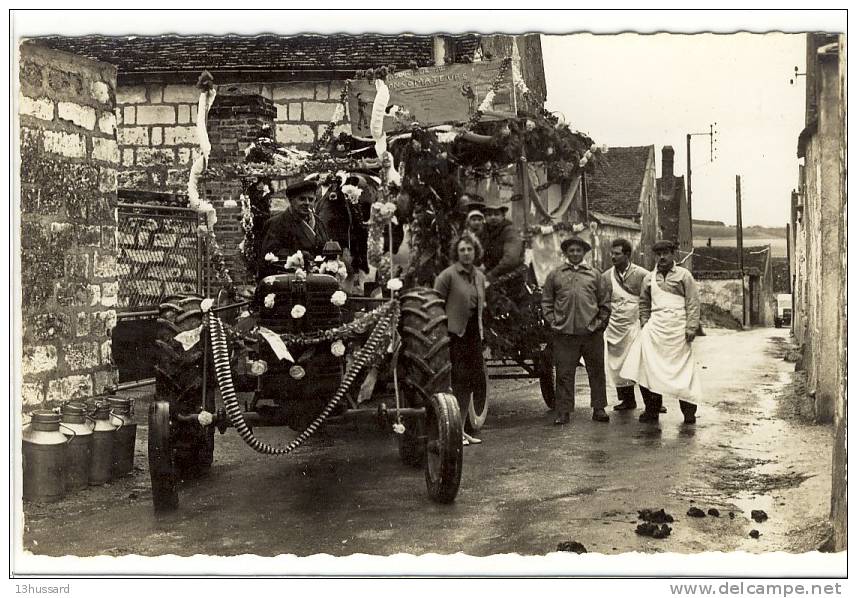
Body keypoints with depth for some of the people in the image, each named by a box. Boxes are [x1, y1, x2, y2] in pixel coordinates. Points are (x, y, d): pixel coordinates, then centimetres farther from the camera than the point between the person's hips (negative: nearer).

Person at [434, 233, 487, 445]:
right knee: (457, 383, -7)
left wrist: (480, 329, 16)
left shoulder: (479, 276, 14)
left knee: (473, 381, 9)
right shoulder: (447, 275, -8)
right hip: (453, 334, -7)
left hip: (473, 334, 7)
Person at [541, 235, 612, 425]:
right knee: (564, 374, 1)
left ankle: (599, 409, 17)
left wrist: (600, 322, 4)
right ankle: (563, 411, 8)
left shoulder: (595, 275, 10)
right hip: (564, 333, -1)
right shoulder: (554, 275, 9)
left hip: (591, 332, 1)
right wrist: (552, 321, 2)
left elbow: (605, 302, 13)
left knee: (597, 372, 6)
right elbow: (546, 301, 12)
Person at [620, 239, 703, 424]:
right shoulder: (649, 278, 14)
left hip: (678, 327, -3)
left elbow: (693, 303, 1)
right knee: (650, 368, -6)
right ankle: (652, 410, 1)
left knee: (684, 368, -2)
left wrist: (691, 327, -7)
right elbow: (644, 304, 21)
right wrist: (645, 324, 8)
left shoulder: (684, 275, 4)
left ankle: (689, 411, 8)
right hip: (655, 327, 3)